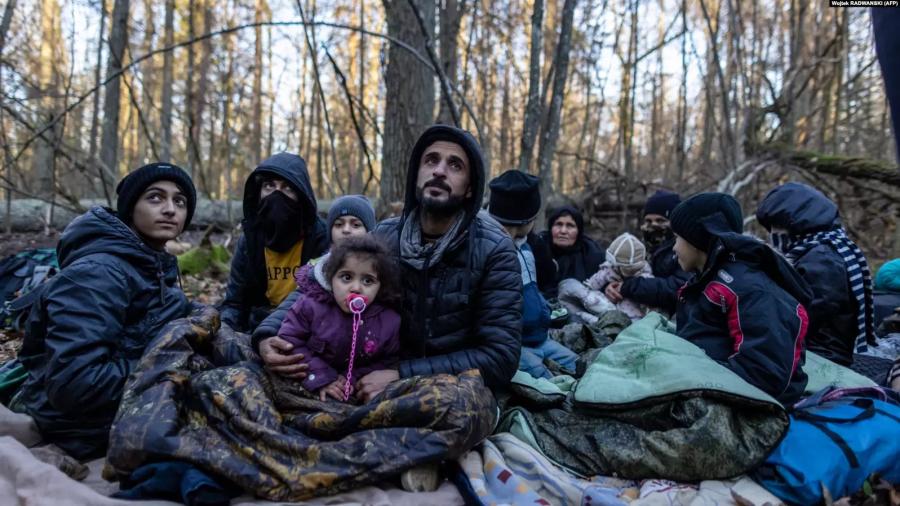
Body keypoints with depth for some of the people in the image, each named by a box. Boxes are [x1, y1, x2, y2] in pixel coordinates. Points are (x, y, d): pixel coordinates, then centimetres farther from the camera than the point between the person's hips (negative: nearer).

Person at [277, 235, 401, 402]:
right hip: (309, 386, 0)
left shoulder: (389, 321, -13)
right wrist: (320, 378, -19)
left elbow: (388, 361, -3)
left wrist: (353, 378, -17)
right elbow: (289, 342, -11)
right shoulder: (311, 306, -15)